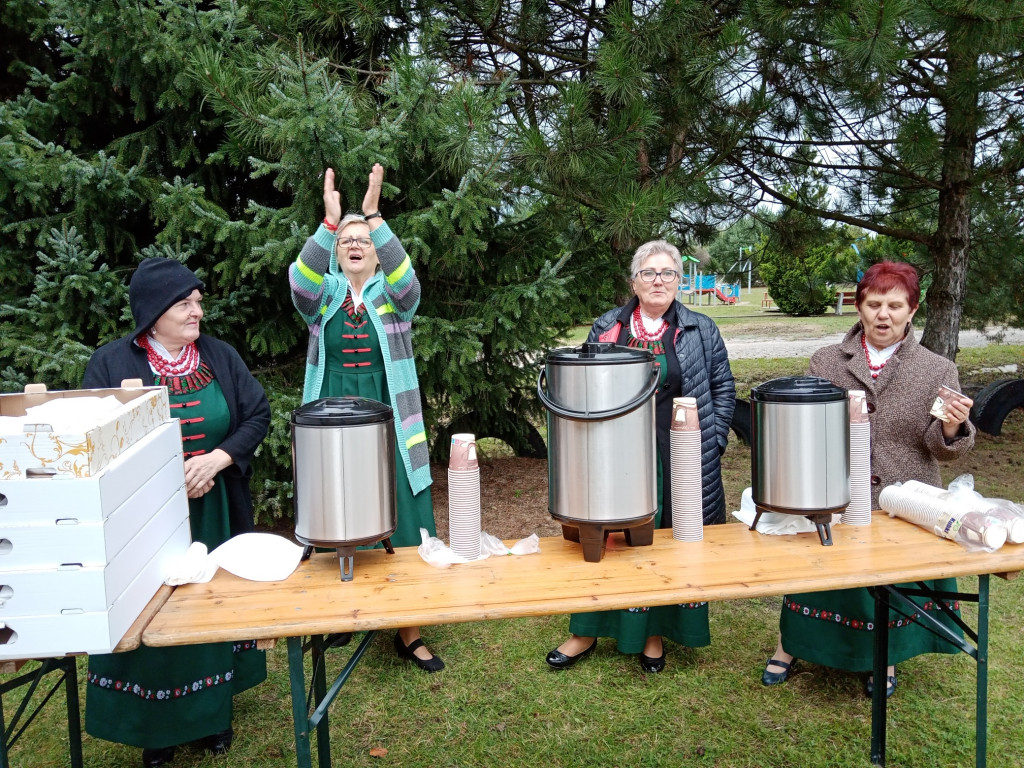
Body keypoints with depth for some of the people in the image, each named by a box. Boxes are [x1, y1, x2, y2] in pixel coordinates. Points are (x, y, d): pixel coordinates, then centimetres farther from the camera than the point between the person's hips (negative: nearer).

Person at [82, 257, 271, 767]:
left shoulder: (219, 356, 2)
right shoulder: (110, 364, -5)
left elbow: (258, 415, 1)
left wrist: (216, 458, -15)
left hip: (215, 514, 3)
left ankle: (212, 714, 33)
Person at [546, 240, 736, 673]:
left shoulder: (701, 331, 6)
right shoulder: (606, 329, 7)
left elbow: (723, 390, 7)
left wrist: (711, 444, -2)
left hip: (680, 463, 0)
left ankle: (655, 633, 26)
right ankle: (587, 631, 21)